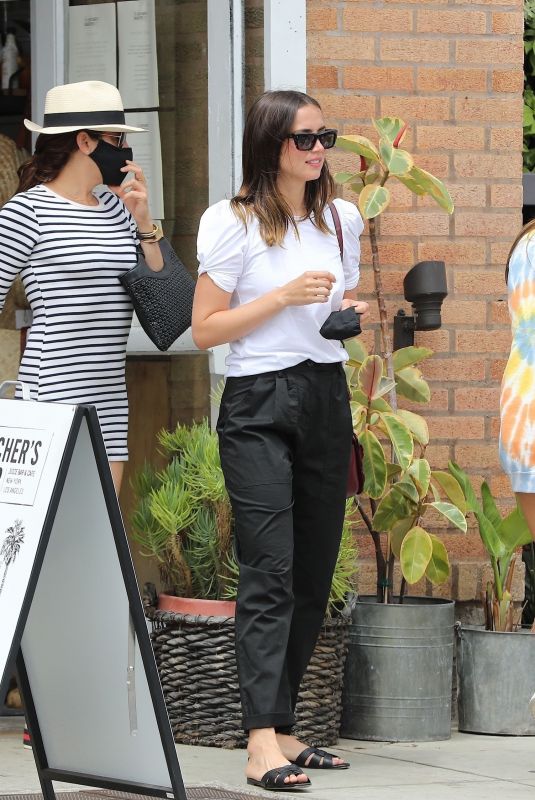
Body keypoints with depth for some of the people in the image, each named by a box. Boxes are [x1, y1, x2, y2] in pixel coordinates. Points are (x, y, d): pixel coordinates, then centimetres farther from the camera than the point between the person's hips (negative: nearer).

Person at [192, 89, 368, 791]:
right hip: (258, 403, -6)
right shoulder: (233, 223, -6)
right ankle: (263, 744, -22)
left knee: (315, 573, 6)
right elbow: (205, 330, -6)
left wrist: (351, 312, 3)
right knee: (270, 571, -15)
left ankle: (282, 729, 13)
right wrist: (284, 297, -15)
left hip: (327, 398, 6)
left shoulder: (341, 220, 12)